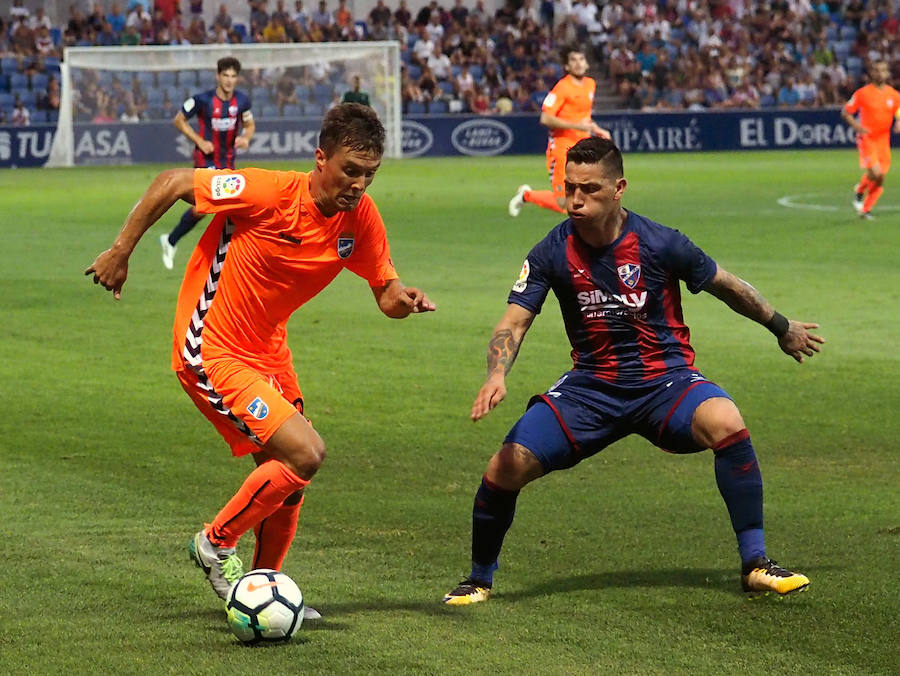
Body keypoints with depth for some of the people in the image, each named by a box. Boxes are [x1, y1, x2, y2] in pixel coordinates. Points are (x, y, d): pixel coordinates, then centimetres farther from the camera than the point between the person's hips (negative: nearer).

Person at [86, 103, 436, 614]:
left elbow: (386, 293, 2)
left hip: (268, 351, 8)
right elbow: (172, 183, -15)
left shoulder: (361, 218, -6)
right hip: (211, 353, -8)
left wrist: (405, 300, -22)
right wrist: (120, 253, -10)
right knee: (305, 454, -18)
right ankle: (216, 544, 2)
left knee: (286, 478, 14)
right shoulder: (268, 193, -25)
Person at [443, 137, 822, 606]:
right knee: (507, 466, -16)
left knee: (725, 423, -34)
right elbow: (513, 323, -8)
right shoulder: (552, 254, -6)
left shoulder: (659, 244, -11)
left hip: (665, 381, -2)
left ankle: (755, 564, -20)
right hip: (591, 386, 2)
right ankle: (479, 579, 13)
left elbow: (727, 287, 5)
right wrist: (496, 376, -29)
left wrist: (783, 328, 17)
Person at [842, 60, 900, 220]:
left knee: (880, 180, 2)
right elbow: (845, 112, 1)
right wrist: (856, 126, -16)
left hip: (883, 140, 4)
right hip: (867, 138, -4)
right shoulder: (863, 93, -5)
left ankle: (865, 209, 18)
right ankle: (860, 190, 10)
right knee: (875, 173, -21)